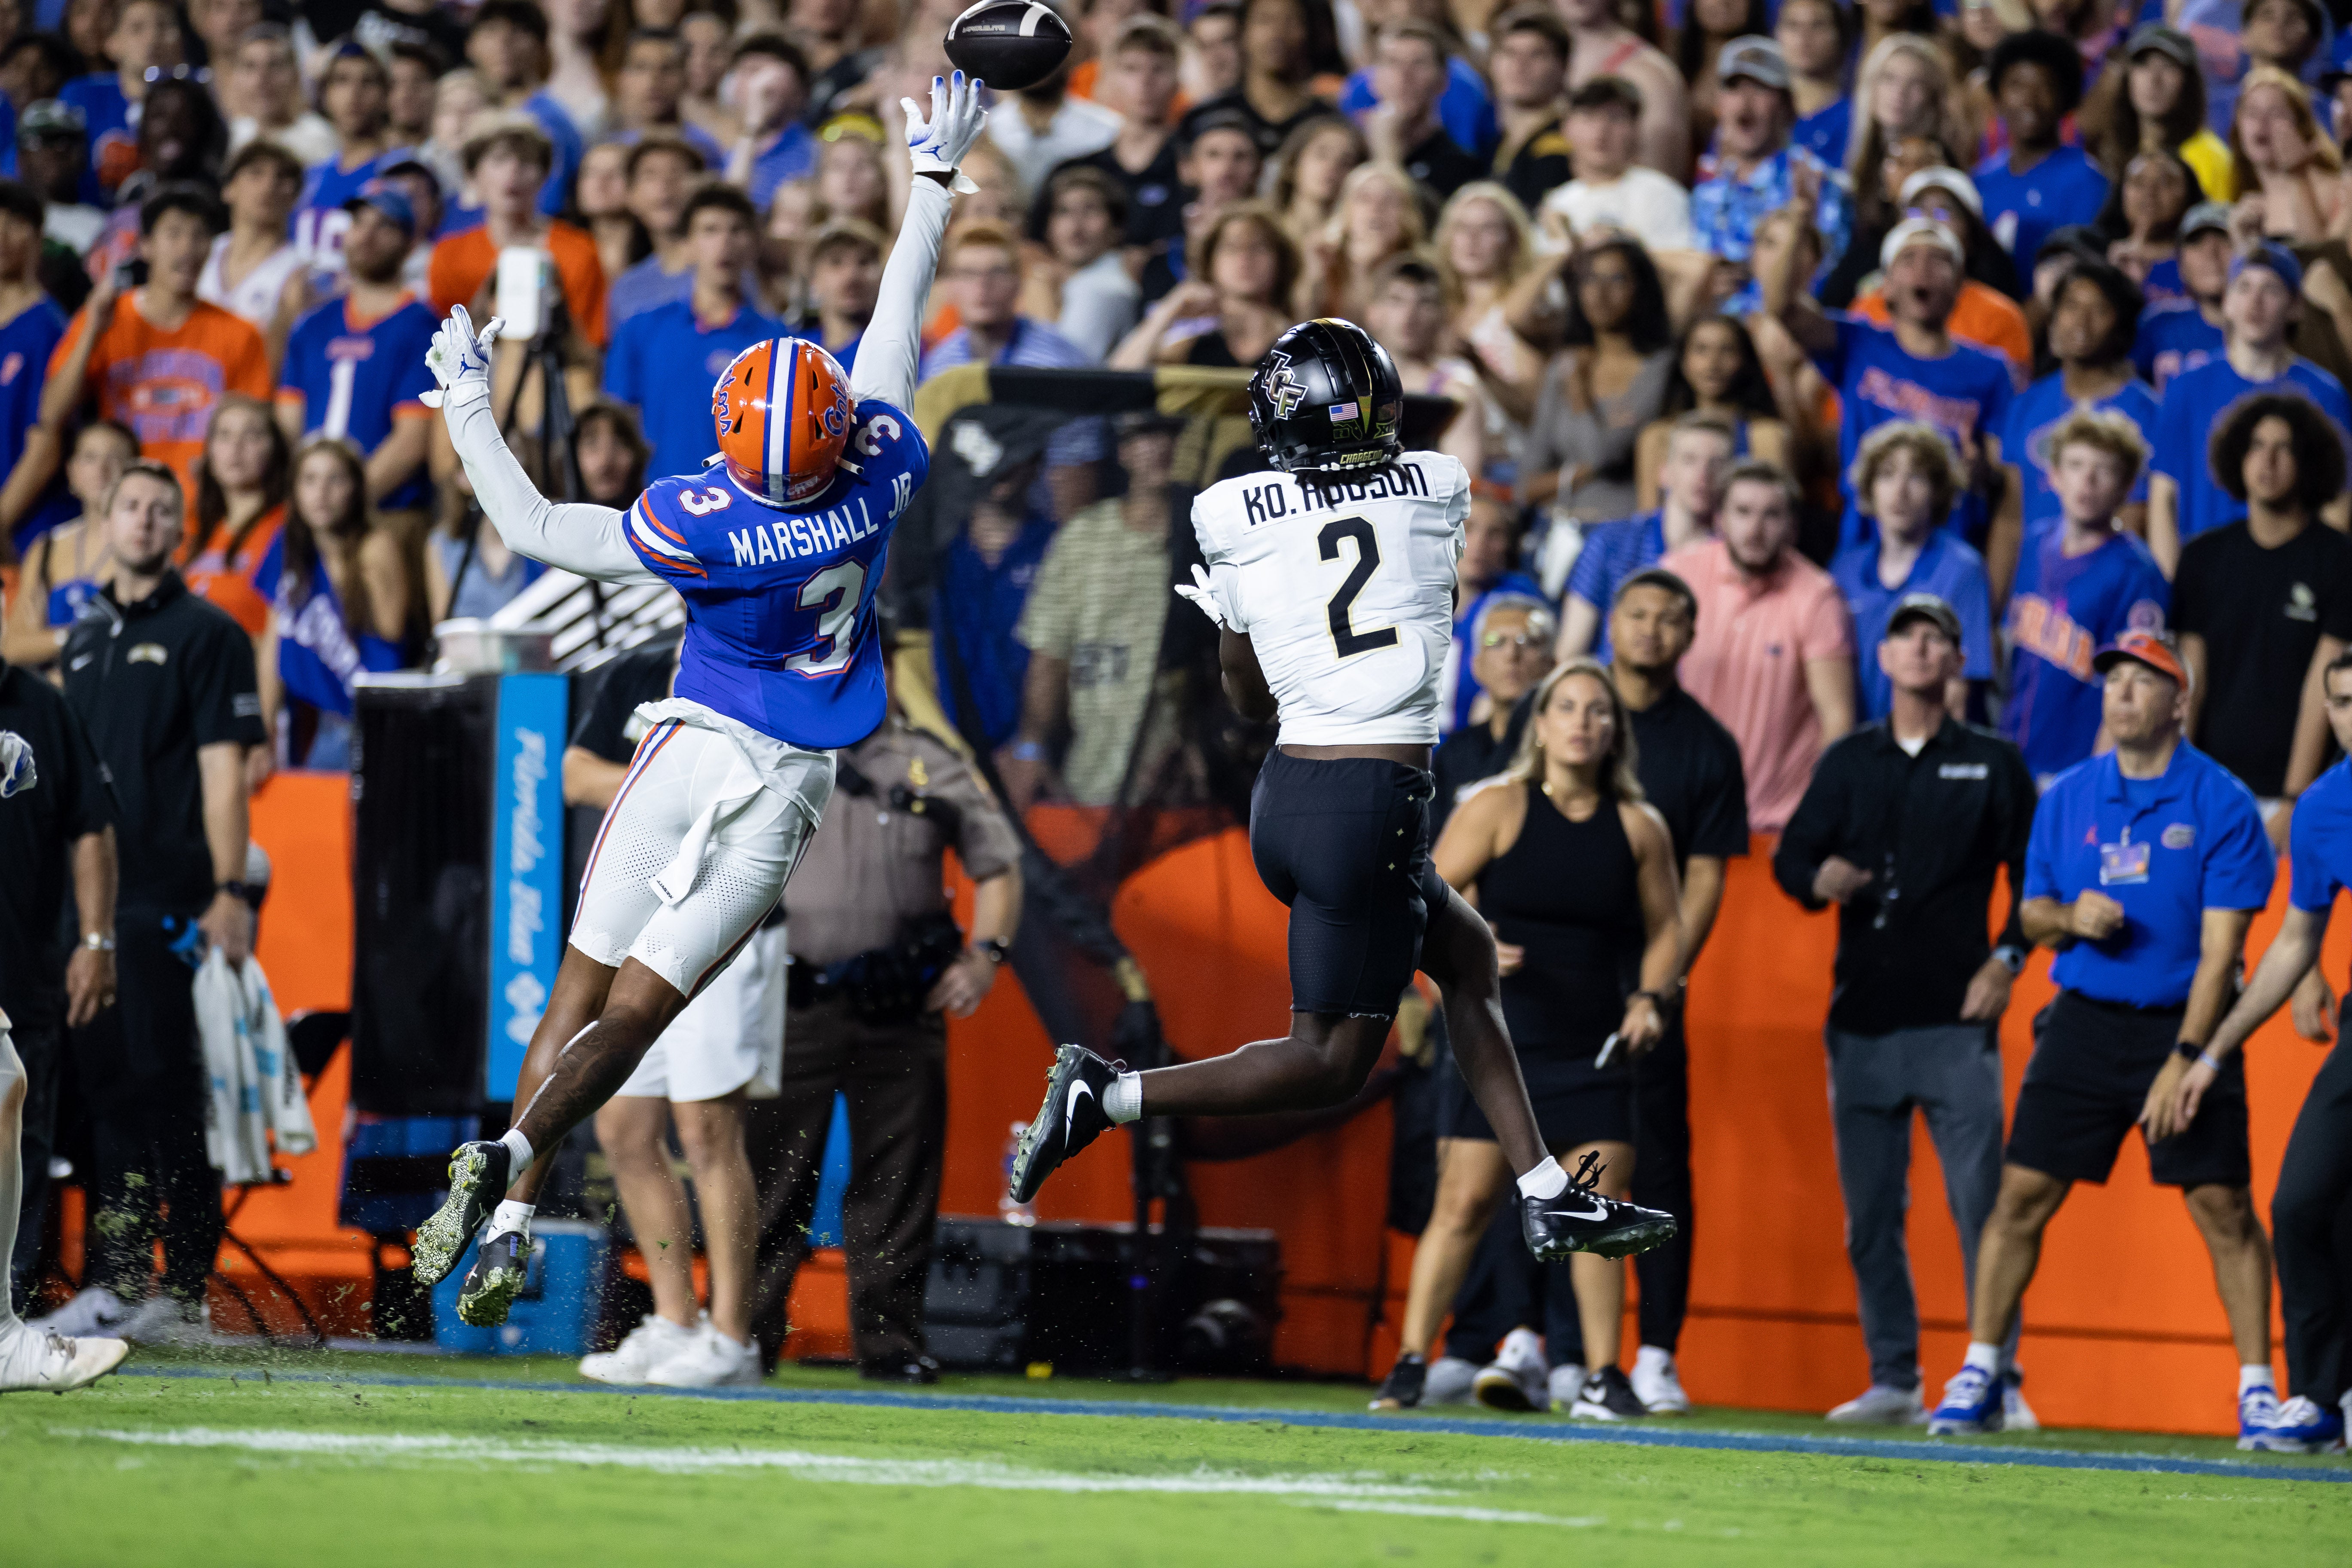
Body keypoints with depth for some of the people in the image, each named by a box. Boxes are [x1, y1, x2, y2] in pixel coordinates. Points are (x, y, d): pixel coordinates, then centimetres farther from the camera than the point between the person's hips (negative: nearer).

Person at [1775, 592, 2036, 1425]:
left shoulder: (1993, 763, 7)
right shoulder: (1849, 761, 14)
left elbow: (2035, 877, 8)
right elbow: (1790, 854, 12)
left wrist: (2007, 958, -5)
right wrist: (1816, 879, -10)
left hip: (1956, 1020, -3)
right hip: (1861, 1015, 3)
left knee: (1980, 1203, -9)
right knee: (1870, 1215, 4)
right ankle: (1892, 1381, 11)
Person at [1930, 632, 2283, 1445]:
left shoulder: (2222, 805, -6)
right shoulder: (2067, 799, 7)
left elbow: (2221, 946, -10)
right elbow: (2031, 915, 15)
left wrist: (2185, 1060, -16)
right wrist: (2067, 916, -10)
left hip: (2186, 1022, -3)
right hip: (2086, 1018, 3)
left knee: (2224, 1208, -6)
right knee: (2021, 1195, -1)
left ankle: (2257, 1389, 1)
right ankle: (1979, 1377, 6)